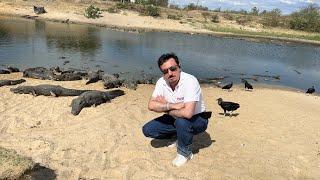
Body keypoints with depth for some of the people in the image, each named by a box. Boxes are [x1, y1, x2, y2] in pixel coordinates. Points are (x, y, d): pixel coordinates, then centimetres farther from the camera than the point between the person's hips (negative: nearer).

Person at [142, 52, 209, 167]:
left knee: (181, 121, -38)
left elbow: (187, 113, -41)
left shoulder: (190, 81, -30)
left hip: (197, 120, -6)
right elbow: (151, 105, -18)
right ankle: (180, 137, 13)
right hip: (175, 119, 6)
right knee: (147, 130, -5)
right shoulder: (161, 82, -11)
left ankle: (185, 152, -9)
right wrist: (173, 106, -32)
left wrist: (165, 107, -24)